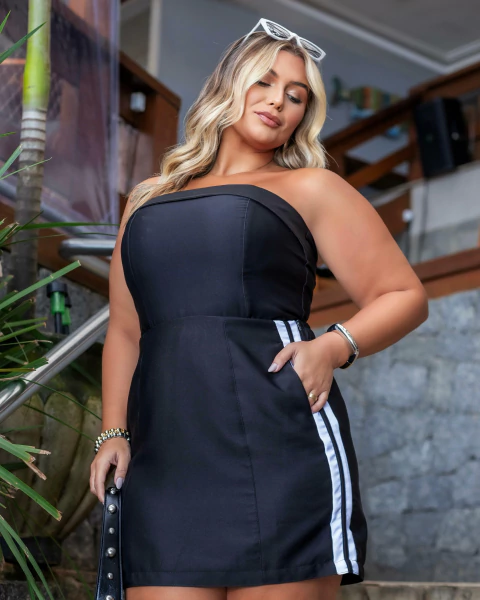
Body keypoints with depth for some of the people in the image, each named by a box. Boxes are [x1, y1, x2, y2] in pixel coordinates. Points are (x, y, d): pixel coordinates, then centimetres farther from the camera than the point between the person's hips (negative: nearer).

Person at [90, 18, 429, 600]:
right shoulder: (147, 200, 25)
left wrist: (336, 346, -8)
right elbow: (125, 331, 26)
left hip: (277, 447, -3)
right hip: (164, 459, 3)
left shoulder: (309, 188, 13)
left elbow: (404, 296, 10)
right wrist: (113, 432, 13)